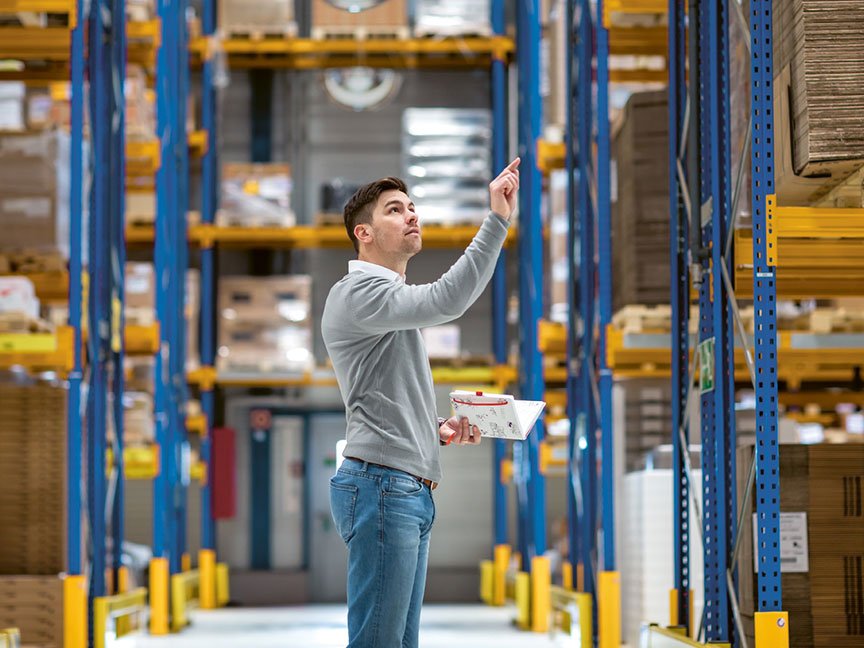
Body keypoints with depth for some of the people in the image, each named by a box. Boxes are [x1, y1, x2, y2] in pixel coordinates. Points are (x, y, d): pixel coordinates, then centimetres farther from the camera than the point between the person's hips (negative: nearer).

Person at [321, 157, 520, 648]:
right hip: (382, 484, -10)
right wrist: (498, 220, -24)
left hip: (413, 491, 10)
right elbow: (447, 299, -24)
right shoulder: (357, 291, -7)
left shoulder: (394, 305, 26)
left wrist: (440, 431, 13)